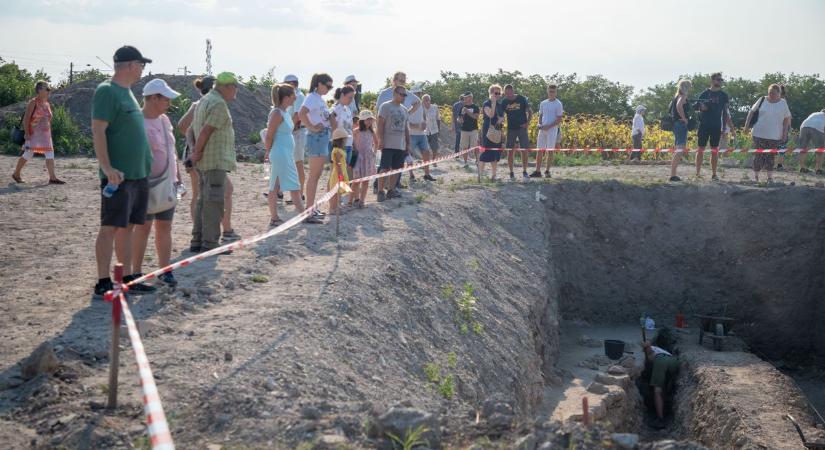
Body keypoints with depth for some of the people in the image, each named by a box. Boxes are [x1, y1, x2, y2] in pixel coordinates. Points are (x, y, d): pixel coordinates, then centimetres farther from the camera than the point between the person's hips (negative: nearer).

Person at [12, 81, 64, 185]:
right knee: (28, 154, 0)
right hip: (33, 133, -7)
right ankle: (16, 174, 17)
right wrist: (27, 133, -19)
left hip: (45, 133, 7)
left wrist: (49, 134, 17)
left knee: (50, 154, -3)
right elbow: (26, 118, -12)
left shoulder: (47, 104, 14)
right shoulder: (33, 103, -8)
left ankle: (52, 177, -5)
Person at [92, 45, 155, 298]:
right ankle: (103, 283, -1)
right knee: (110, 227, -5)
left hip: (138, 174, 9)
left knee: (127, 227, 12)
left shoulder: (127, 92, 18)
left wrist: (146, 166, 21)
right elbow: (98, 131, -17)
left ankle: (127, 279, 18)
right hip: (118, 175, -9)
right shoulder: (107, 91, -11)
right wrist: (108, 168, -24)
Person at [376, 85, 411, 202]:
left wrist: (408, 143, 15)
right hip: (388, 144, -6)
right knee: (385, 169, -8)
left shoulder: (404, 110, 16)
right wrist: (380, 140, -16)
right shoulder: (385, 107, -4)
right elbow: (380, 124, -9)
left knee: (396, 168, 7)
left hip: (401, 145, 6)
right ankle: (380, 192, -4)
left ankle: (391, 190, 15)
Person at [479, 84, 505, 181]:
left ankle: (493, 175, 12)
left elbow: (502, 117, 16)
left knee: (496, 153, 6)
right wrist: (493, 102, -21)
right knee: (485, 151, -11)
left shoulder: (499, 105, 16)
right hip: (488, 131, -7)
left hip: (497, 131, 7)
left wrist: (501, 120, -6)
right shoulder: (486, 103, -5)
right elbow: (490, 115, -21)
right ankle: (480, 175, -9)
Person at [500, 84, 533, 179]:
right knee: (510, 151, 1)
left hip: (522, 128, -1)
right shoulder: (504, 101, 2)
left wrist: (528, 123, -10)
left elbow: (530, 112, 3)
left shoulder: (522, 99, -3)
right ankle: (511, 173, 9)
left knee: (525, 150, -3)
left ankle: (524, 172, 9)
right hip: (511, 129, 1)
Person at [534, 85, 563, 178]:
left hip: (552, 129, -5)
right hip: (542, 129, 5)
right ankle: (537, 171, 5)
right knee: (540, 150, 2)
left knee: (550, 151, -1)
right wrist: (539, 124, -1)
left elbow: (559, 119, -7)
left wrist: (548, 126, -16)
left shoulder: (558, 104, -3)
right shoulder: (543, 103, 13)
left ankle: (547, 171, 7)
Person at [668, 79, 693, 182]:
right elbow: (679, 106, -31)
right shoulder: (683, 96, -10)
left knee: (677, 150, 13)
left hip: (676, 124, 10)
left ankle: (673, 174, 14)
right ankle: (673, 175, -19)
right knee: (680, 150, -13)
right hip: (681, 124, -10)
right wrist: (684, 118, -22)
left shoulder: (677, 97, 18)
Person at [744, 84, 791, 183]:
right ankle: (755, 176, 11)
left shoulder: (783, 103, 3)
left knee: (771, 156, 3)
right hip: (759, 134, 0)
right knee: (758, 155, 1)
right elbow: (752, 111, 7)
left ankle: (770, 177, 13)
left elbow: (787, 118, 6)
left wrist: (785, 133, 1)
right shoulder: (762, 100, 3)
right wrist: (747, 125, 1)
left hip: (775, 136, 0)